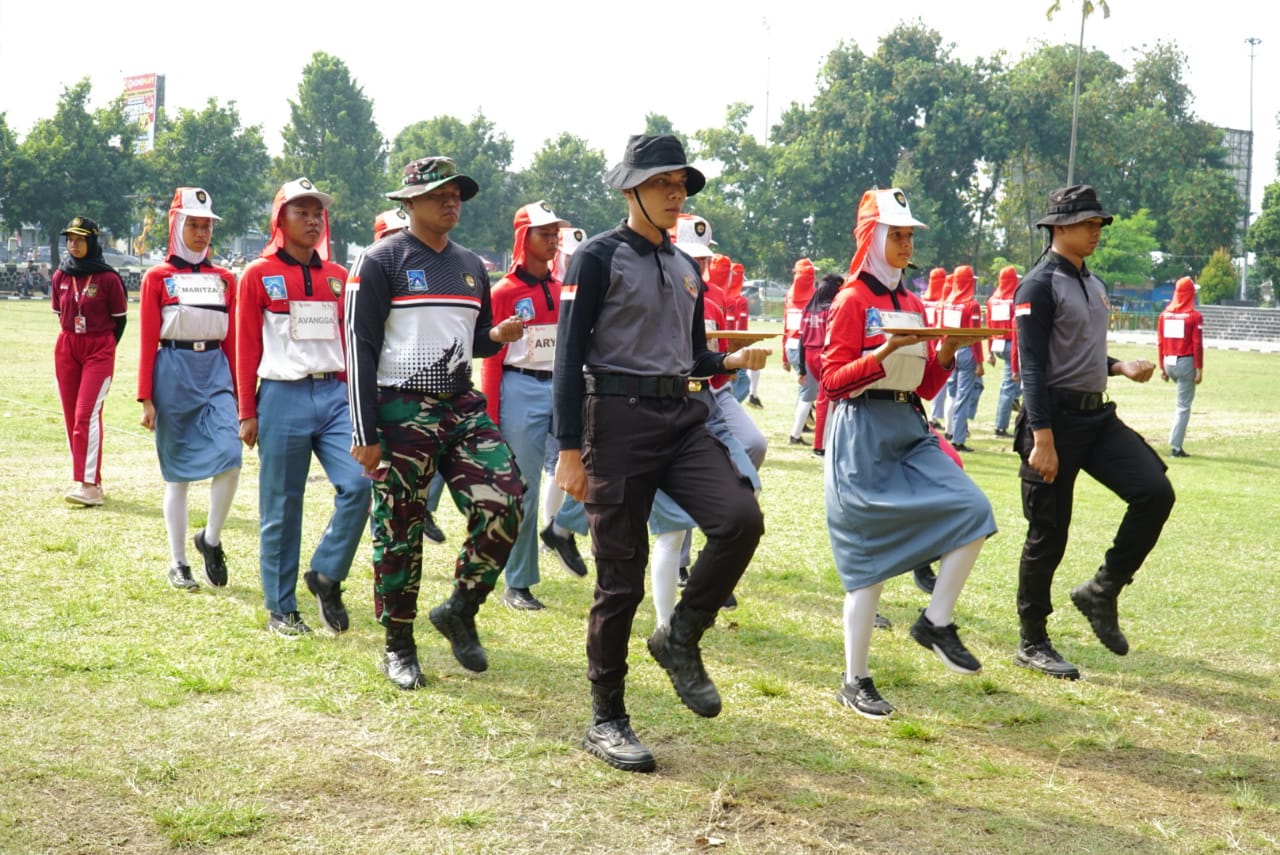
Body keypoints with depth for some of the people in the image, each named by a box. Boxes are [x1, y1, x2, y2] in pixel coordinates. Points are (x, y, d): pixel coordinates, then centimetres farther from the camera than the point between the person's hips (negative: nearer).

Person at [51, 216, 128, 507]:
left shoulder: (108, 278, -8)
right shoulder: (61, 276, 5)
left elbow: (120, 318, 0)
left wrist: (102, 346, 4)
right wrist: (74, 339, 14)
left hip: (99, 350, -6)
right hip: (66, 349, 6)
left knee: (87, 414, -15)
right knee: (72, 416, 8)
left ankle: (88, 485, -17)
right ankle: (91, 481, 19)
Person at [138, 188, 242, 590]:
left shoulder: (225, 279, 11)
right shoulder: (157, 278, 2)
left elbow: (232, 340, 12)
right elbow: (148, 341, -1)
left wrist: (240, 393, 9)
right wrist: (146, 399, -6)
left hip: (215, 371, 2)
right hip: (174, 372, -2)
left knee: (229, 458, -16)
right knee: (178, 472, 4)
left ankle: (210, 539, 6)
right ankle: (178, 563, 14)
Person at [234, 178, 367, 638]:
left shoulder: (337, 276, 13)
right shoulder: (258, 275, 1)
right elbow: (246, 347, 0)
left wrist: (355, 398, 11)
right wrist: (247, 412, -3)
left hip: (333, 395, 4)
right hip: (283, 397, -3)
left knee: (358, 483, -14)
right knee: (281, 507, 3)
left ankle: (326, 576, 5)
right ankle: (281, 609, 14)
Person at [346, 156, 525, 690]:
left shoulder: (471, 266, 13)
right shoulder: (383, 261, -6)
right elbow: (360, 347, -9)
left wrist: (497, 335, -3)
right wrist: (364, 435, -13)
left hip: (462, 406, 5)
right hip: (402, 413, -5)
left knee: (504, 506, -8)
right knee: (399, 530, 3)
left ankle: (459, 611, 11)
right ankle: (398, 646, 17)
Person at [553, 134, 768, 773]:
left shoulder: (686, 269, 16)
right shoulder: (598, 258, -5)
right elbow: (569, 357, -9)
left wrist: (736, 361, 3)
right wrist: (569, 450, -14)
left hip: (682, 420, 6)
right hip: (618, 421, -6)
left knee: (740, 518, -19)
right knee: (621, 574, -2)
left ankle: (681, 640, 3)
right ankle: (606, 721, 12)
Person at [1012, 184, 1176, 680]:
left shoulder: (1093, 283, 16)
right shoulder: (1040, 285, -10)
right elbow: (1033, 366, -16)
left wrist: (1121, 368, 6)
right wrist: (1042, 439, -23)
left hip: (1096, 415, 8)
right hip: (1055, 418, -8)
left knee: (1155, 492, -10)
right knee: (1048, 535, 0)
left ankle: (1102, 592, 5)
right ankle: (1032, 644, 13)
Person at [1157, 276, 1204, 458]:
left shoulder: (1165, 314, 4)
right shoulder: (1194, 316, -10)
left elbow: (1160, 342, 7)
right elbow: (1197, 345, -12)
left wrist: (1162, 367, 13)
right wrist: (1199, 370, -8)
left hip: (1169, 362, 5)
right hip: (1186, 362, -5)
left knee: (1182, 399, 29)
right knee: (1184, 405, -1)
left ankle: (1177, 435, 19)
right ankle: (1175, 446, -5)